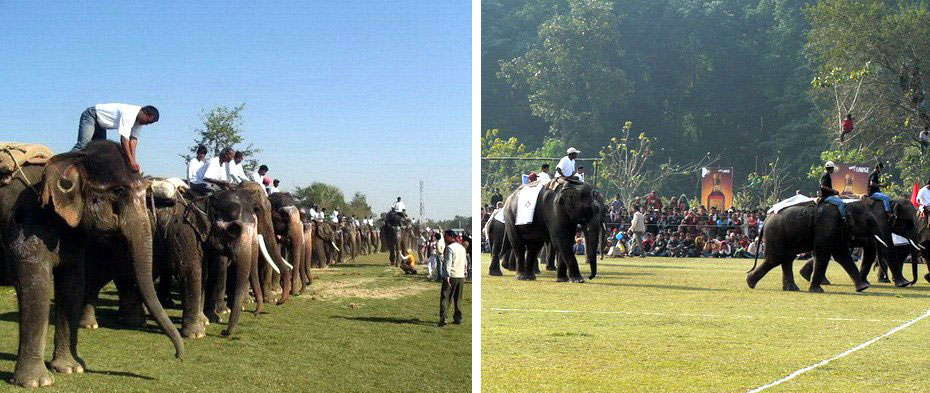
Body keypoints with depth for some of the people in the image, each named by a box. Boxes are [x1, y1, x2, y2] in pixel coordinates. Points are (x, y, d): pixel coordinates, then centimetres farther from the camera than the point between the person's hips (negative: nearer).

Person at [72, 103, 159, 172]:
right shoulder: (129, 113, -34)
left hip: (100, 124, 10)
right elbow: (124, 139, -38)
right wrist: (131, 161, -39)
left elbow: (133, 140, -7)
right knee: (83, 144, -26)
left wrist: (133, 160, -16)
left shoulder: (138, 119, -5)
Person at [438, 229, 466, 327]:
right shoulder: (462, 248, 14)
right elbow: (465, 263, 17)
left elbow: (448, 263, -16)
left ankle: (442, 318, -14)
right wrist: (464, 275, 21)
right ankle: (458, 318, 14)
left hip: (451, 276, -7)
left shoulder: (449, 248, -8)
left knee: (445, 298, -5)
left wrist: (447, 276, -21)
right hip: (461, 276, 7)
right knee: (458, 299, 14)